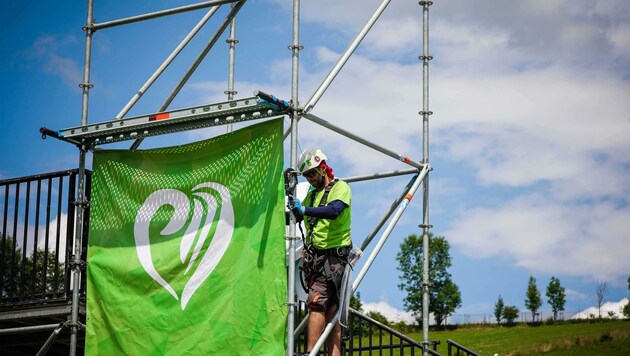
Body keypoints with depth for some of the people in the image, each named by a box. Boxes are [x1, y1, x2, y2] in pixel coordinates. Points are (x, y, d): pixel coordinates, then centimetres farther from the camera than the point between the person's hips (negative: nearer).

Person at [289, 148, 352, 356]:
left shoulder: (340, 188, -5)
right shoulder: (312, 193, 19)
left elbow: (334, 210, -25)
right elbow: (298, 217, 17)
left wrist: (305, 210, -35)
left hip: (333, 256, -8)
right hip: (314, 257, 8)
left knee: (316, 302, -18)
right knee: (330, 310, 6)